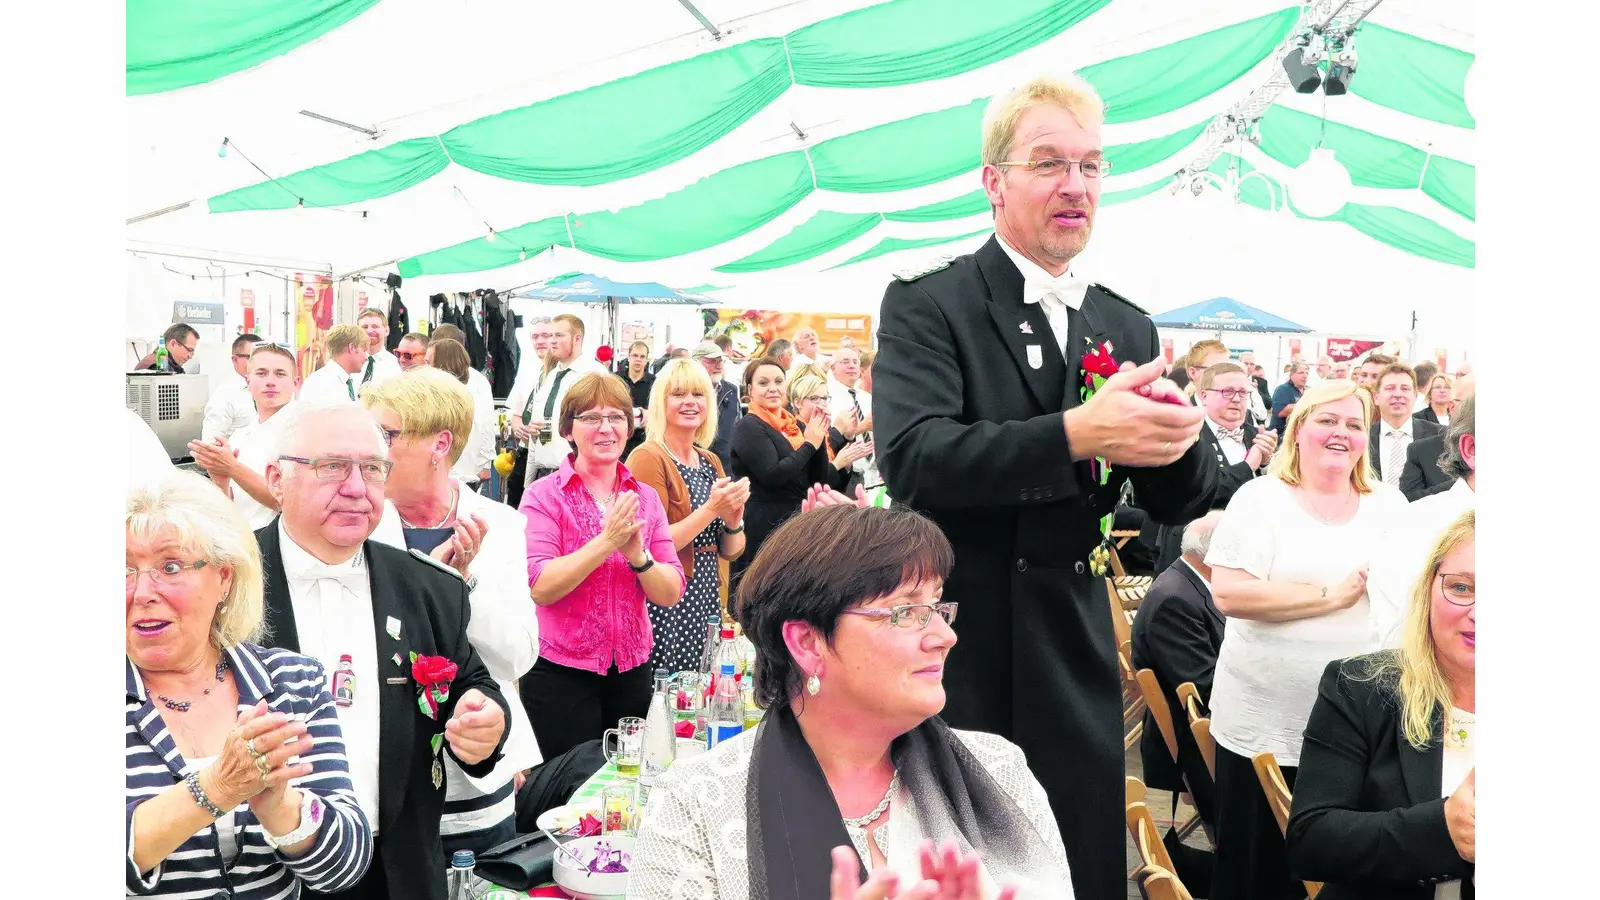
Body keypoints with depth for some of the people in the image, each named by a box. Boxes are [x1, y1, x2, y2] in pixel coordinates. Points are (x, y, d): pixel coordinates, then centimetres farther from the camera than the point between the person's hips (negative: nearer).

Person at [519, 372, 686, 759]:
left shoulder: (646, 498, 4)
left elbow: (671, 593, -1)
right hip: (560, 673, -4)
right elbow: (540, 587, -18)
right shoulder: (544, 495, -6)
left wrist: (636, 552, -18)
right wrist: (607, 540, -23)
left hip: (631, 671, 4)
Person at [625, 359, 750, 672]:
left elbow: (731, 552, 14)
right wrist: (710, 510, -19)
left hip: (708, 601, 6)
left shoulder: (711, 462, 12)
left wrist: (733, 518, -6)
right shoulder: (648, 458, -8)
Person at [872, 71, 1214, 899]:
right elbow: (911, 456, -22)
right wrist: (1074, 433, -31)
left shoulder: (1127, 327, 8)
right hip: (952, 651, -4)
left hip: (1075, 661, 5)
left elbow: (1177, 505, 7)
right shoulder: (925, 303, -6)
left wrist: (1179, 436, -16)